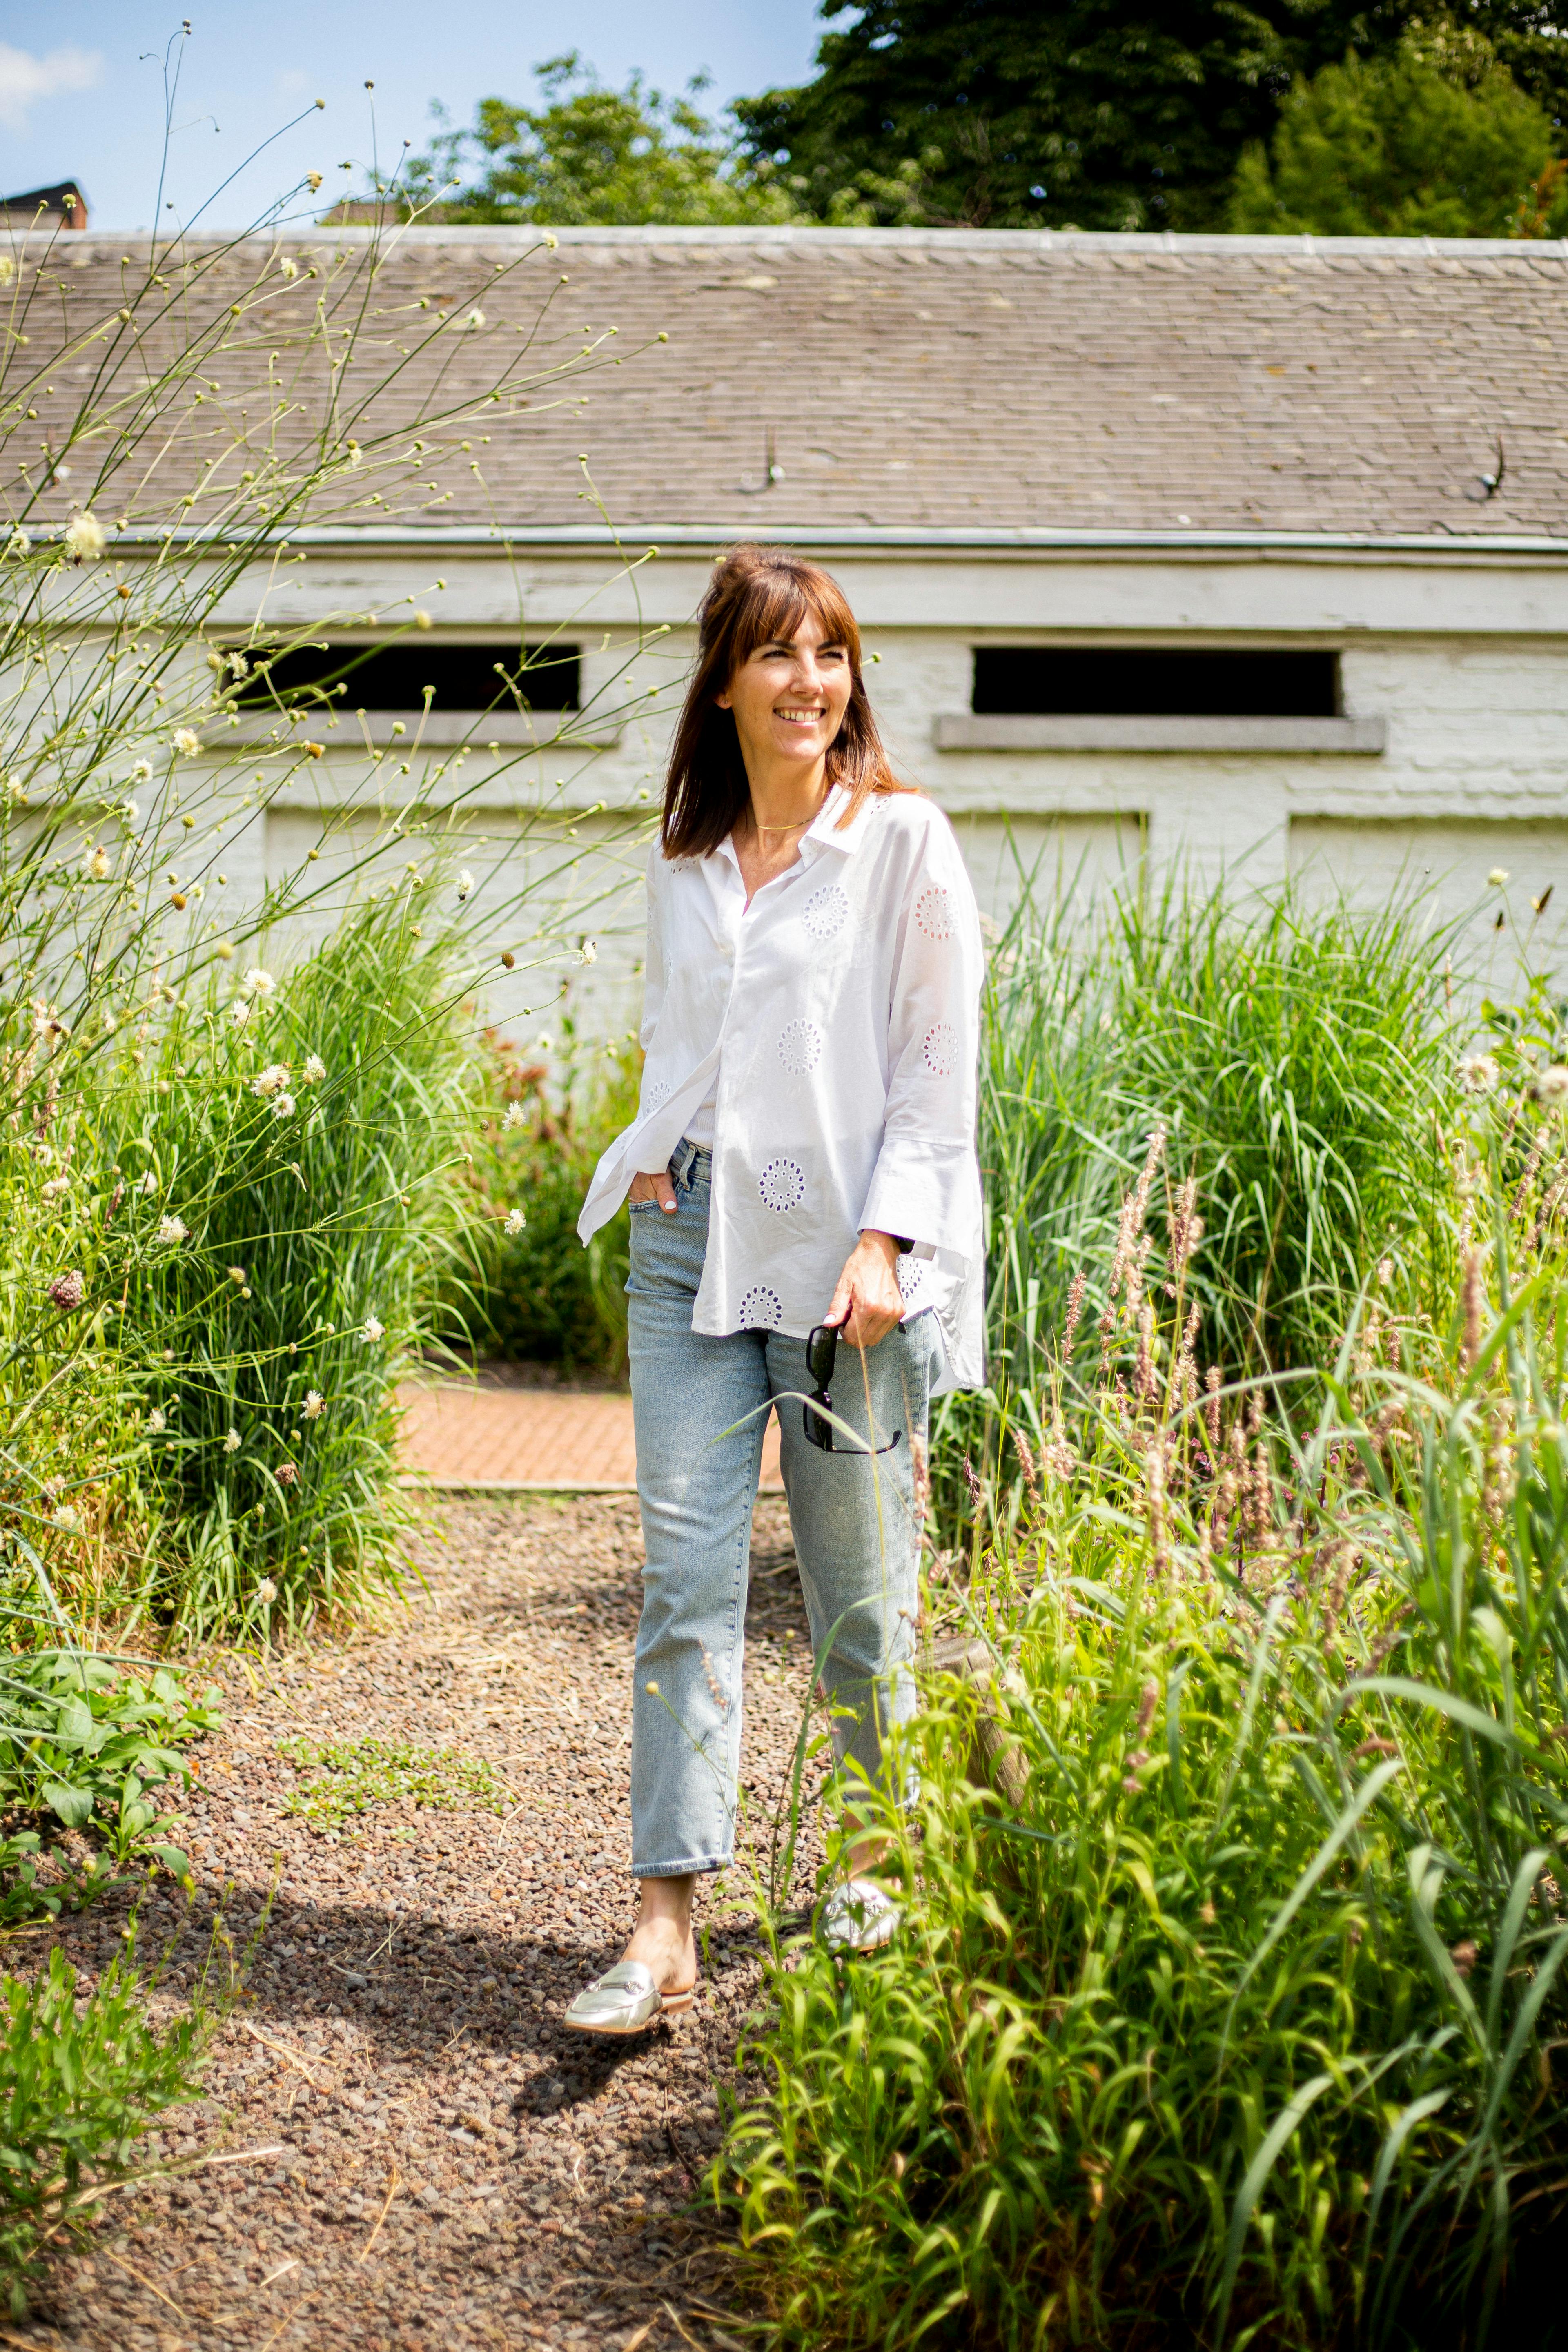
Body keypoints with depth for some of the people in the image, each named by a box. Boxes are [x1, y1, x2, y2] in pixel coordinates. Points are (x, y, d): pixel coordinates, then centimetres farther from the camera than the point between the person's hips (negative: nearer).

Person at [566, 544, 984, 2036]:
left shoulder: (903, 841, -2)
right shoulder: (682, 860, 12)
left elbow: (940, 1070, -4)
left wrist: (885, 1240, -12)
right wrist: (650, 1151, 7)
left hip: (844, 1253, -3)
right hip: (693, 1242, 4)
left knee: (858, 1592, 5)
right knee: (685, 1577, -4)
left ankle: (877, 1858, 28)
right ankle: (664, 1926, -5)